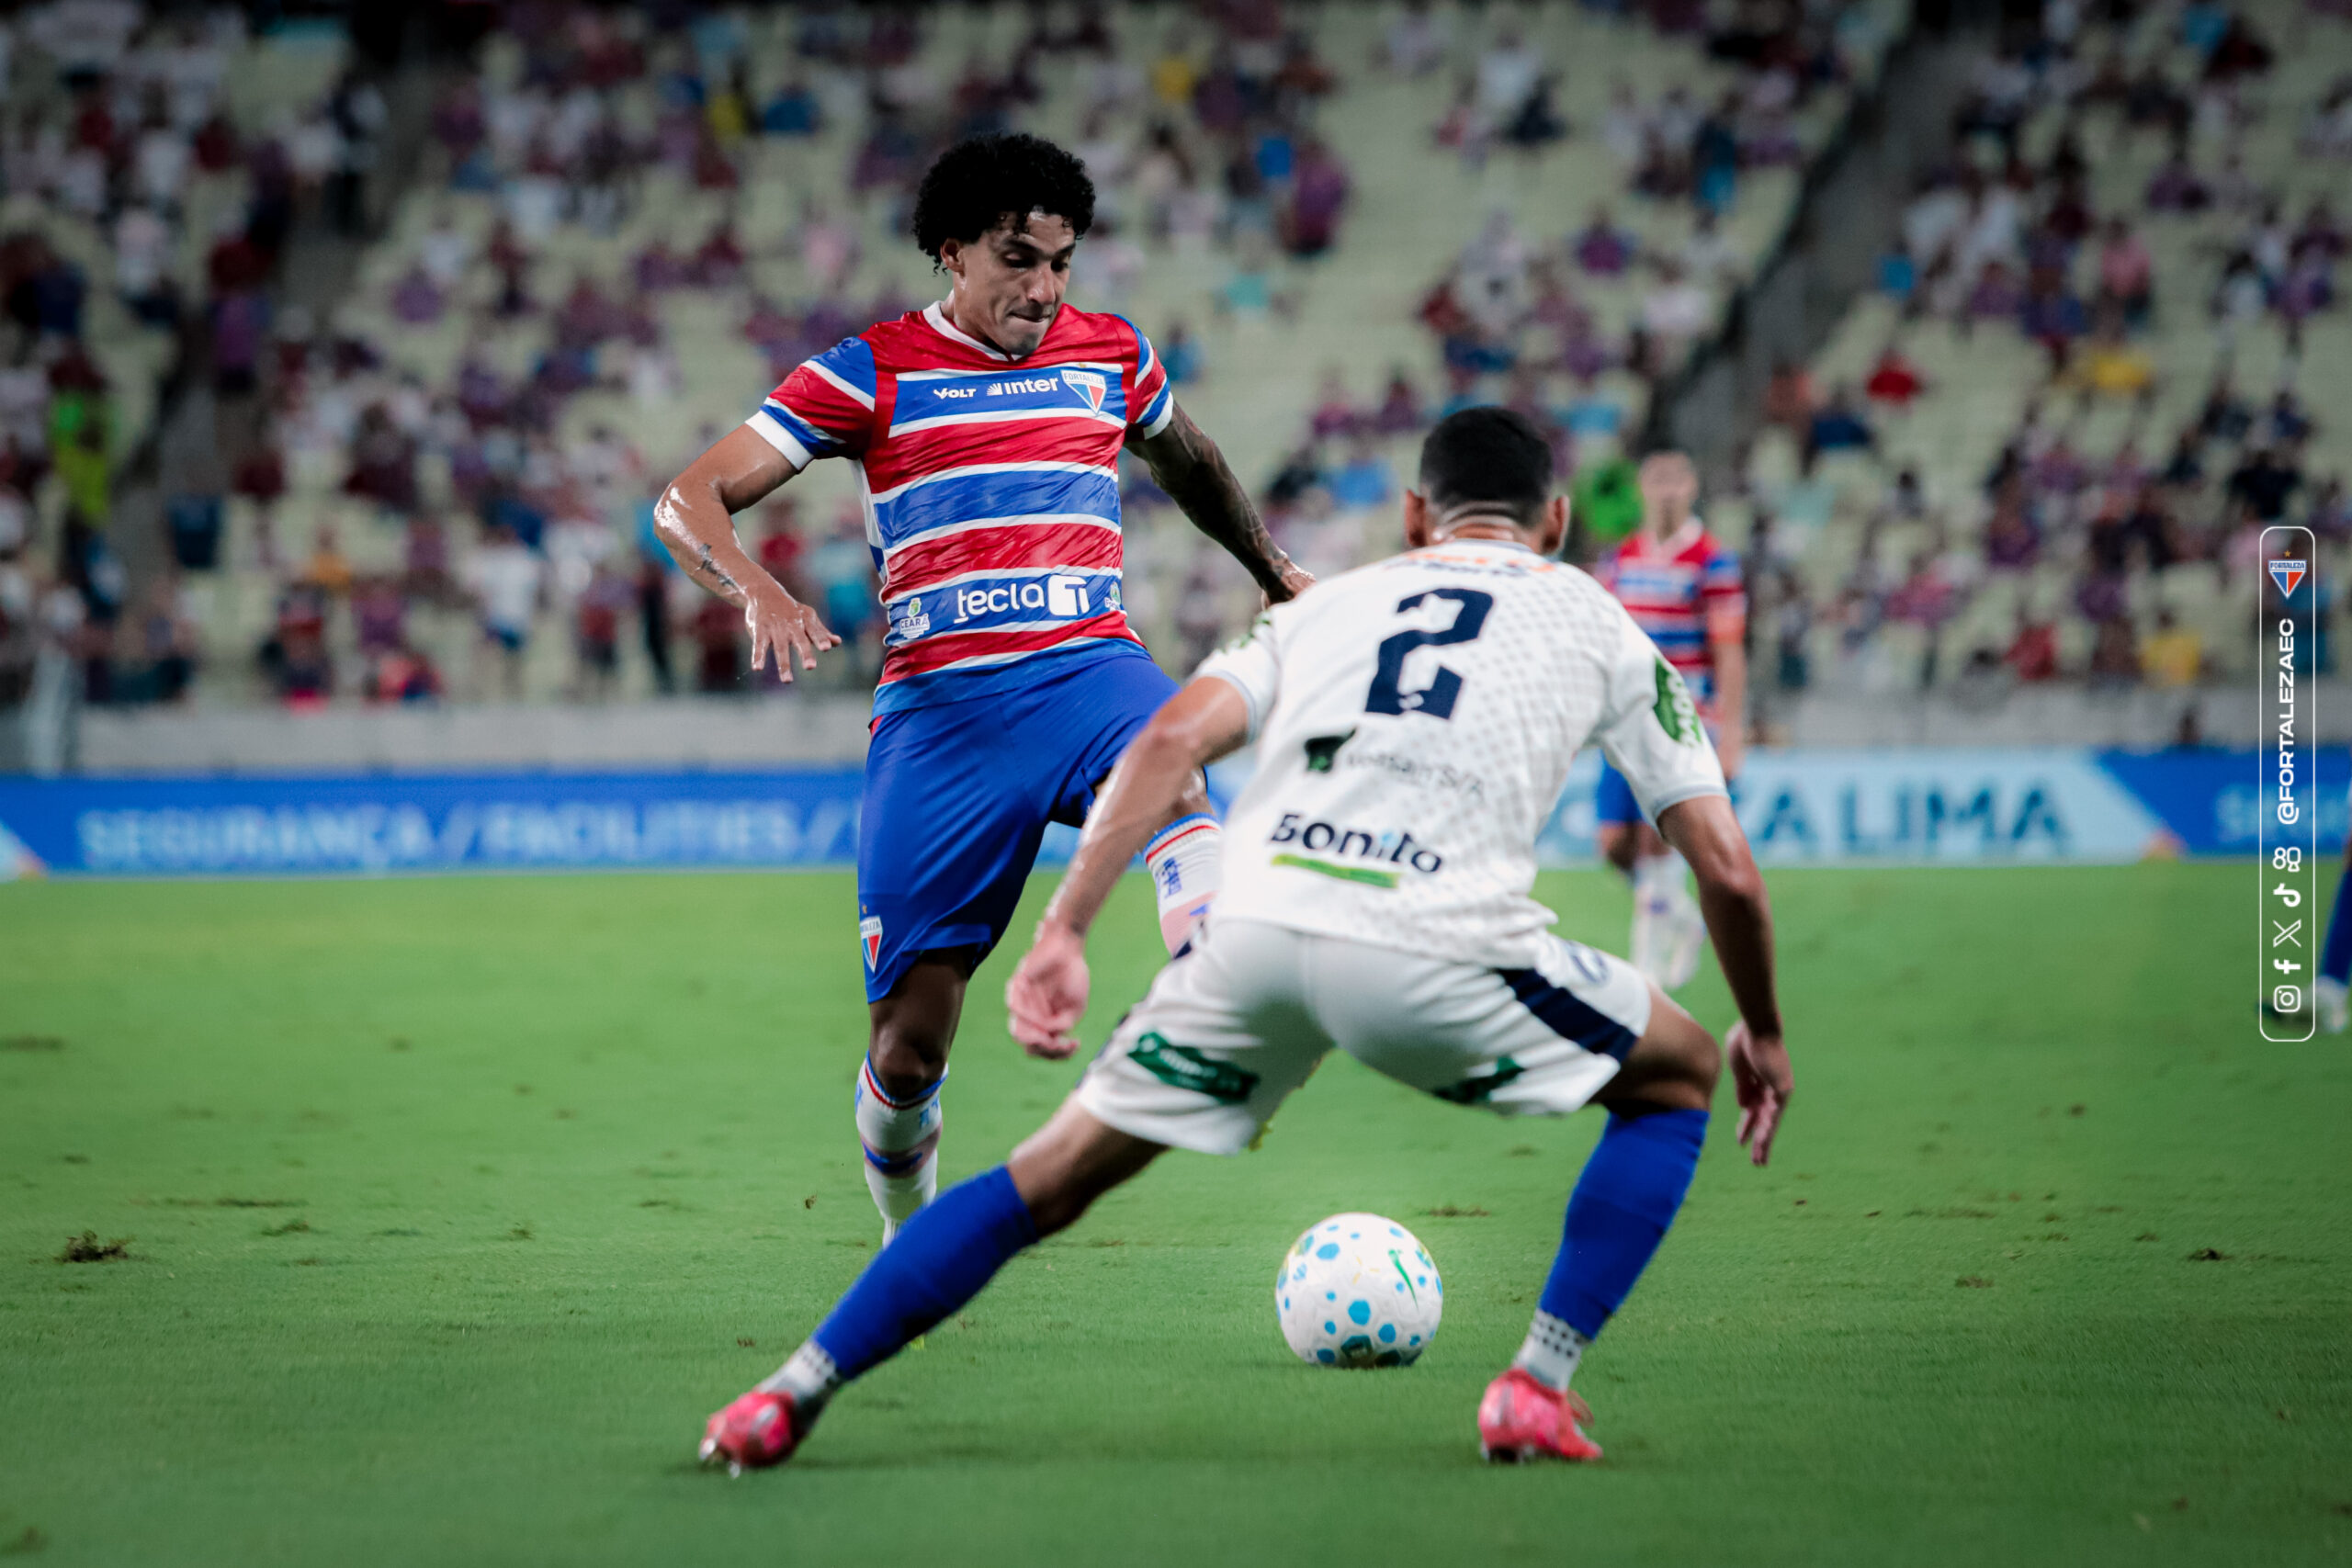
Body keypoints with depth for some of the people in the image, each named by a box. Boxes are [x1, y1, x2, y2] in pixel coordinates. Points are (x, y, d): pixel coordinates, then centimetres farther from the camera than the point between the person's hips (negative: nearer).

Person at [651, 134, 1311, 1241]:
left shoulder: (1110, 356, 15)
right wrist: (759, 595, -21)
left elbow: (1185, 460, 39)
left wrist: (1275, 573, 48)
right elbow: (686, 503, -1)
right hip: (939, 706, -1)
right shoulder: (873, 373, 4)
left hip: (1089, 667, 2)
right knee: (908, 1044, -3)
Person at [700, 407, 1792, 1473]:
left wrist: (1062, 934, 6)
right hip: (1434, 953, -3)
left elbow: (1171, 740, 11)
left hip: (1254, 932, 3)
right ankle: (1537, 1391, 13)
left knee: (1055, 1174, 18)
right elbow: (1727, 866, 21)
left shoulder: (1327, 604, 29)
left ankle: (791, 1396, 12)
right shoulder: (1598, 626, 25)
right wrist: (1763, 1033, 37)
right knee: (1678, 1081, 23)